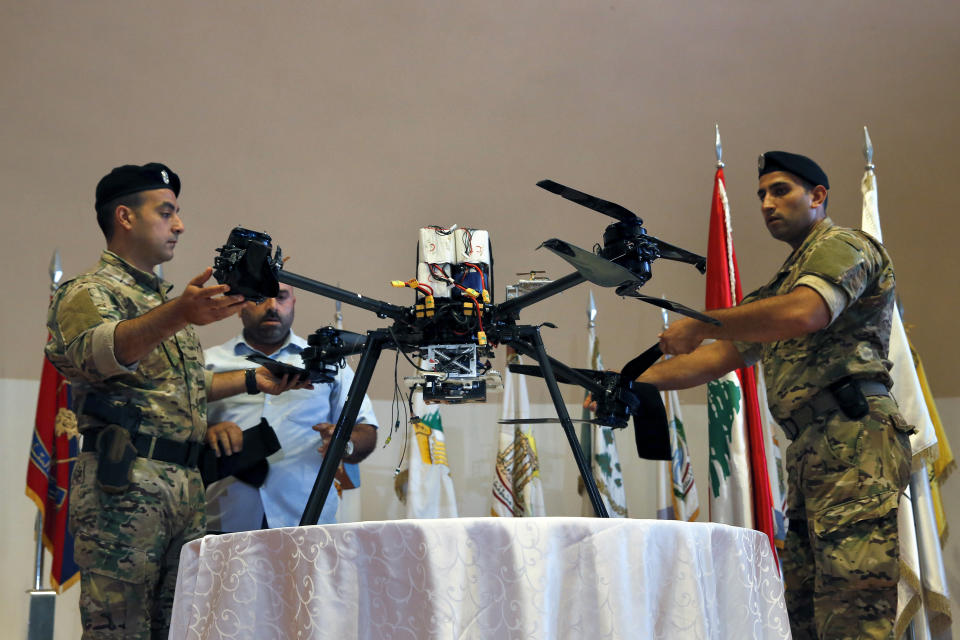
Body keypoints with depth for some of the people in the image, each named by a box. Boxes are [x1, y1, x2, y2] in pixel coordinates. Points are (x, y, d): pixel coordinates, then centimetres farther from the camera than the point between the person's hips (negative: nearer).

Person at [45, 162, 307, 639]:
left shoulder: (166, 298, 24)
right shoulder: (88, 292, -4)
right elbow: (95, 352, -27)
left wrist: (251, 379, 23)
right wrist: (179, 315, -44)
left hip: (186, 487, 8)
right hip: (123, 487, -8)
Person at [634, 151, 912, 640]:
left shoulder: (843, 245, 5)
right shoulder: (779, 285, 32)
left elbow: (803, 314, -16)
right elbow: (718, 357, 26)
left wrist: (697, 325, -8)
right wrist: (631, 382, 15)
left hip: (853, 437, -9)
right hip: (811, 449, 9)